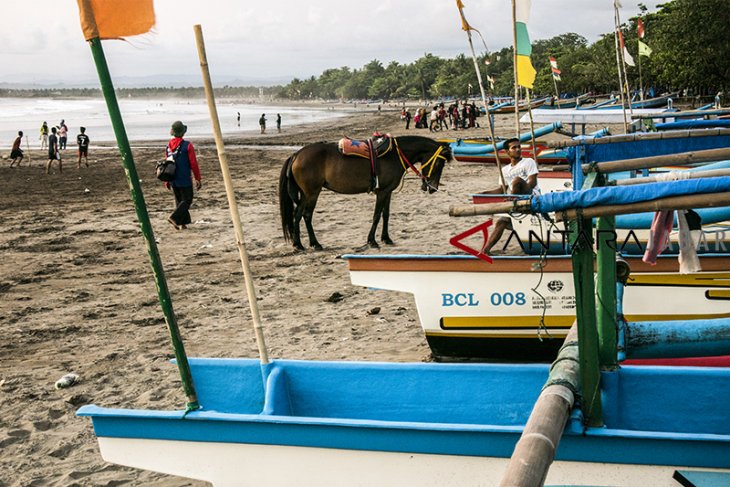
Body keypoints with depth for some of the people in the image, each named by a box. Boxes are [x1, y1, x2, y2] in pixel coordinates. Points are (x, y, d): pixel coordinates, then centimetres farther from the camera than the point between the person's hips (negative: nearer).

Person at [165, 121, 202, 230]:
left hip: (173, 180, 6)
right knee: (187, 200, 3)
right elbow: (193, 164, -11)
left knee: (179, 200, 15)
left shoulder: (168, 146, 5)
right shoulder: (187, 145, -12)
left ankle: (183, 223, 15)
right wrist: (198, 179, -4)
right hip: (185, 180, -6)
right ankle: (174, 218, -13)